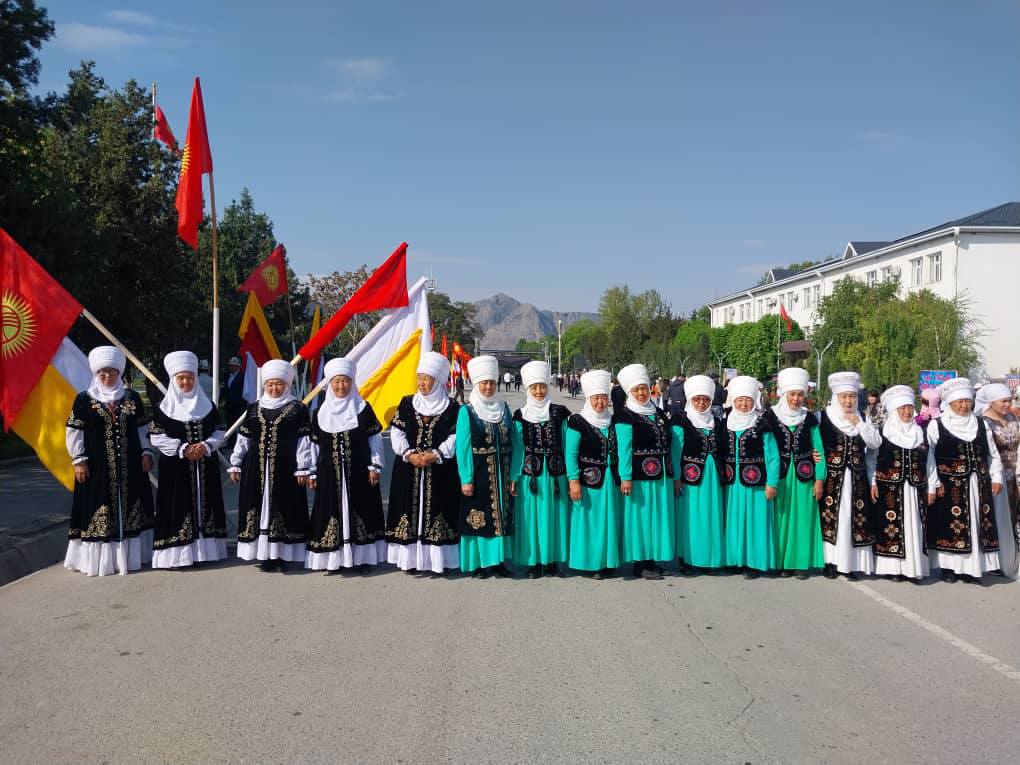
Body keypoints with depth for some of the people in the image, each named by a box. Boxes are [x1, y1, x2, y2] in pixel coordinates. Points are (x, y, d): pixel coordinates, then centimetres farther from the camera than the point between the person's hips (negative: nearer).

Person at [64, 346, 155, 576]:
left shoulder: (132, 398, 8)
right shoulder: (84, 399, -1)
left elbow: (143, 428, 13)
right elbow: (73, 432, -1)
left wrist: (146, 452, 5)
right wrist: (78, 460, -6)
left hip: (130, 467, 3)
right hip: (97, 467, -3)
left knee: (129, 509, 9)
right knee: (98, 512, -1)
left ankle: (132, 553, 20)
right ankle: (98, 557, 9)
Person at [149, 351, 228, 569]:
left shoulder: (207, 405, 7)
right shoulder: (164, 407, 0)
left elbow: (219, 432, 7)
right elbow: (157, 437, -5)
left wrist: (206, 446, -12)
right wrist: (182, 449, -15)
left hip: (206, 466, 3)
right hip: (176, 468, -3)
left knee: (204, 504, 5)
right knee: (179, 507, -4)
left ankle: (203, 549, 13)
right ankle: (178, 553, 2)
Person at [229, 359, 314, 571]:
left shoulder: (298, 409, 2)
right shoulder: (254, 409, 12)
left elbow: (304, 441, -1)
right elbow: (243, 439, 15)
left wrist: (303, 468, -5)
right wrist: (236, 464, 12)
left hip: (285, 468, -3)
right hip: (256, 468, 3)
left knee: (284, 508, -1)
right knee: (259, 508, 4)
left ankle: (282, 554, 6)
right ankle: (264, 554, 11)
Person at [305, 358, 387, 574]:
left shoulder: (363, 408, 1)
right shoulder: (321, 413, 7)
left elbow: (375, 439, 1)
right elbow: (315, 444, 10)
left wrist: (375, 466, -3)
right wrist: (313, 473, 8)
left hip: (358, 471, -2)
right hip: (330, 473, 2)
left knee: (359, 510, 2)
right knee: (332, 512, 2)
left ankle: (363, 557, 11)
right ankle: (333, 559, 10)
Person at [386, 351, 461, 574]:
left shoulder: (452, 407, 1)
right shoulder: (407, 403, 9)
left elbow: (455, 439, -5)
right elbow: (396, 433, 3)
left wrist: (433, 455, -15)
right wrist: (410, 454, -11)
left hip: (440, 471, -2)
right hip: (408, 470, 2)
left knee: (436, 511, -2)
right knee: (410, 511, 2)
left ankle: (438, 559, 6)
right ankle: (411, 558, 10)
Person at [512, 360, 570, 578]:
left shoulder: (559, 413, 4)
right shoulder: (520, 415, 4)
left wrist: (571, 475, 1)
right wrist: (514, 477, 0)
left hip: (555, 474, 0)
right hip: (530, 475, 0)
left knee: (554, 516, 6)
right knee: (532, 517, 3)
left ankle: (552, 561, 17)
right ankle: (534, 562, 15)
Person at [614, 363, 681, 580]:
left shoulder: (659, 413, 13)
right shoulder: (624, 416, -7)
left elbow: (672, 446, 13)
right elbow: (624, 448, -15)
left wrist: (676, 476, 10)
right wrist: (625, 478, -21)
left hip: (662, 477, 7)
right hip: (639, 478, -6)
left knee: (659, 517, 12)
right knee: (641, 517, 1)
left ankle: (652, 559, 23)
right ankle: (640, 563, 10)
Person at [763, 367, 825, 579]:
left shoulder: (809, 419, 5)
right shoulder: (770, 417, 0)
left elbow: (818, 450, 6)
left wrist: (819, 479, 0)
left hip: (803, 477, 1)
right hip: (780, 476, -1)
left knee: (802, 518, 5)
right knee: (781, 518, 3)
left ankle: (801, 562, 14)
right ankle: (783, 562, 12)